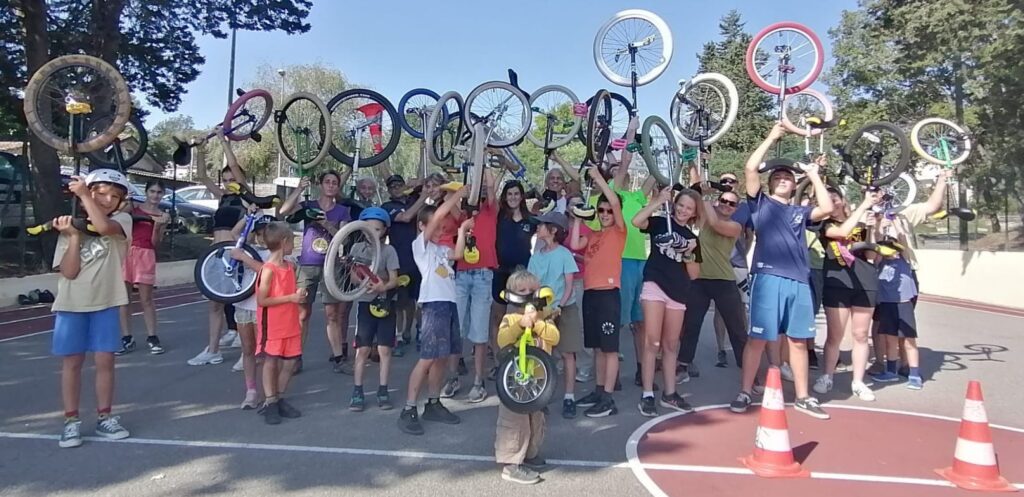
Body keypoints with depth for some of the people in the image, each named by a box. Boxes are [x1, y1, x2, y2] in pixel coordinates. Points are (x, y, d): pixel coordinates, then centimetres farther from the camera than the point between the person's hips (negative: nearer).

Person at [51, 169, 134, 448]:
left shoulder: (122, 220, 0)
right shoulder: (69, 227, 4)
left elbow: (103, 227, -26)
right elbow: (69, 272, -6)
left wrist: (83, 193, -18)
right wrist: (74, 235, -12)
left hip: (105, 303, -1)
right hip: (71, 305, 1)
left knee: (105, 361, 3)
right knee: (71, 362, 6)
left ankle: (104, 418, 16)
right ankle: (71, 421, 15)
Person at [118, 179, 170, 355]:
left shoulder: (163, 216, 7)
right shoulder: (134, 207, 10)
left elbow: (155, 242, -1)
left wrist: (158, 226, -15)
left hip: (146, 255, -2)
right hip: (126, 252, 2)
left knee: (146, 299, 0)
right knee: (124, 297, 3)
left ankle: (152, 338, 7)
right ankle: (127, 338, 10)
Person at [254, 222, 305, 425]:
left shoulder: (291, 266, 7)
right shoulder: (268, 269, -16)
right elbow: (261, 300, -19)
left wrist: (299, 293, -2)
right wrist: (292, 298, -21)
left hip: (290, 323, 7)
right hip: (273, 325, -7)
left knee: (290, 361, 9)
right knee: (271, 361, 3)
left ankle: (279, 398, 24)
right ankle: (270, 403, 13)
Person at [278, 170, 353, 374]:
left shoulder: (342, 211, 7)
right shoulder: (308, 205, 5)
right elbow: (283, 211, -12)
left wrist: (327, 224, -18)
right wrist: (299, 189, -19)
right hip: (307, 265, 0)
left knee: (332, 314, 1)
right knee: (302, 312, 2)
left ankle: (338, 358, 6)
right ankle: (296, 358, 10)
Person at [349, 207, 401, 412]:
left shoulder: (389, 250, -2)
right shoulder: (357, 247, 4)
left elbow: (394, 279, -7)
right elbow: (353, 275, -1)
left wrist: (382, 287, -28)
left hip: (385, 302, -1)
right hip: (365, 302, 1)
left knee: (384, 349, 2)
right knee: (362, 349, 2)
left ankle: (383, 391, 13)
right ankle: (357, 391, 11)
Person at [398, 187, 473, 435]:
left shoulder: (442, 248, 21)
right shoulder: (420, 244, 0)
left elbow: (458, 254, 0)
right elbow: (439, 214, -10)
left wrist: (462, 229, 2)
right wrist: (458, 194, -6)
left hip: (449, 303, 8)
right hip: (433, 304, -8)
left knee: (442, 357, 11)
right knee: (427, 358, -10)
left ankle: (433, 404, 22)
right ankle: (408, 411, -5)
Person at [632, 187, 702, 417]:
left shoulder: (691, 238, 15)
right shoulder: (660, 223, 3)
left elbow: (694, 274, 12)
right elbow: (636, 221, -18)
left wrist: (690, 254, -5)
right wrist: (659, 201, -14)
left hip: (678, 293, 5)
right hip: (655, 286, -5)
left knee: (671, 345, 12)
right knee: (652, 342, -8)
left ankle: (669, 394, 21)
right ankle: (647, 395, -3)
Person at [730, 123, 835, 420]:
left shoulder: (800, 212, 20)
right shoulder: (760, 203, 10)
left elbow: (827, 209, 2)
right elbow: (750, 168, -2)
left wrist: (813, 174, 11)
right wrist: (772, 137, 6)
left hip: (799, 281, 4)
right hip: (768, 278, -4)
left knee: (799, 340, 10)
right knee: (758, 338, -2)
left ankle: (802, 397, 20)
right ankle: (745, 393, 7)